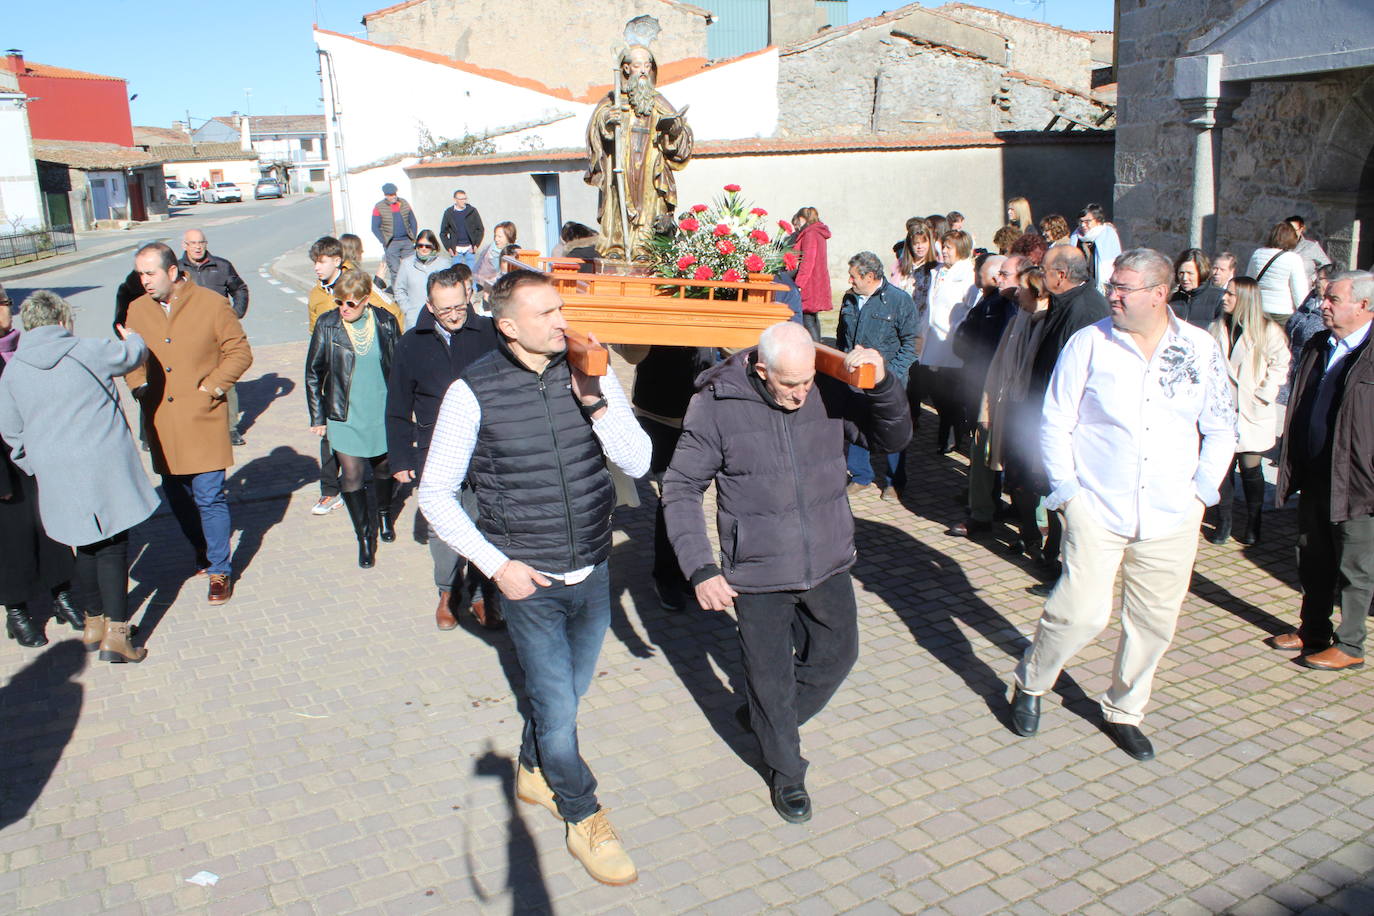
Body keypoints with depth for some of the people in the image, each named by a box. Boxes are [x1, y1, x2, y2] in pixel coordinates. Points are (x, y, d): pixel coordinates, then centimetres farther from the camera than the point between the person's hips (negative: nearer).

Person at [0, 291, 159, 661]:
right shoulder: (87, 352, -8)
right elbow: (132, 355, 10)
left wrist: (34, 464, 24)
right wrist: (132, 338, 33)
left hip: (58, 475, 4)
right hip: (106, 468, -4)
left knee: (86, 547, 18)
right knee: (113, 548, 1)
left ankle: (93, 623, 29)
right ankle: (115, 634, 0)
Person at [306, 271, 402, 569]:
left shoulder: (386, 323, -4)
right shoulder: (327, 325, -6)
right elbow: (313, 373, 1)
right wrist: (317, 417, 0)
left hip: (383, 413, 1)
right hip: (345, 417, -1)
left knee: (384, 468, 17)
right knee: (352, 476, -4)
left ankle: (384, 514, 43)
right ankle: (365, 536, 10)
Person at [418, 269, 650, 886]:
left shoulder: (589, 375, -4)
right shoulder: (475, 391, -14)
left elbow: (636, 463, -8)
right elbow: (435, 494, -7)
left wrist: (595, 399, -21)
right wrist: (496, 565, -13)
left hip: (593, 572, 4)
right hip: (529, 580, -4)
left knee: (567, 692, 22)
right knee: (558, 707, 4)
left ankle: (533, 772, 50)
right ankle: (583, 819, 29)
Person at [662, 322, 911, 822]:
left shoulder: (830, 390, -7)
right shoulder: (716, 405, -14)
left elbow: (893, 439, 1)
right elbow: (681, 488, -9)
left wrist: (882, 385, -19)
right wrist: (700, 569, -16)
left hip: (827, 564, 4)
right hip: (757, 574, -3)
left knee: (837, 653, 19)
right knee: (770, 676, 11)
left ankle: (764, 720, 46)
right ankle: (785, 769, 38)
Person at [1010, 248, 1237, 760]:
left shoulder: (1201, 350, 3)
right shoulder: (1089, 343, -3)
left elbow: (1221, 429, 12)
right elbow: (1055, 424, 1)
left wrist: (1201, 490, 2)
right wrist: (1067, 490, -6)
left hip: (1172, 518, 3)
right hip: (1097, 510, -3)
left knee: (1154, 621, 10)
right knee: (1083, 611, -11)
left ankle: (1123, 711, 31)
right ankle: (1030, 684, 17)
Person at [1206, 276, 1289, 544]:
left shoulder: (1267, 330, -5)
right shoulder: (1216, 329, 7)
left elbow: (1280, 366, -2)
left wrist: (1263, 395, -9)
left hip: (1253, 413, -3)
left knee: (1250, 466, 3)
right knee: (1222, 464, 2)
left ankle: (1252, 525, 17)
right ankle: (1223, 521, 14)